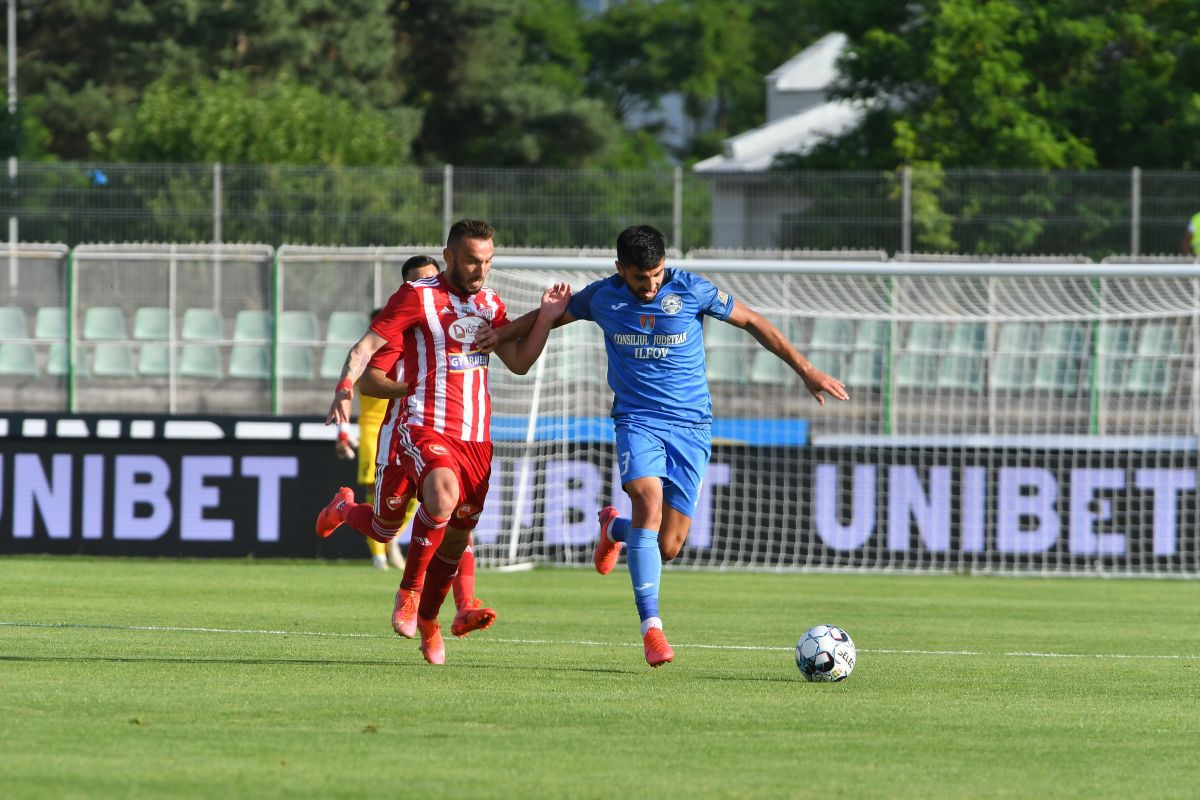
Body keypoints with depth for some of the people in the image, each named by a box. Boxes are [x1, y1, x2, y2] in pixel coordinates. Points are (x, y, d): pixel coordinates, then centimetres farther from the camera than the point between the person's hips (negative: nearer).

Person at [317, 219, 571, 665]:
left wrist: (545, 319, 0)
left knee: (457, 536, 5)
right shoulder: (418, 297, -5)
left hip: (475, 437, 6)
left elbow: (519, 362, 14)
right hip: (424, 425, -6)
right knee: (443, 495, -32)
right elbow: (366, 347, -8)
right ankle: (409, 592, -8)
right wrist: (345, 388, -26)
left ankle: (427, 620, 29)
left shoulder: (490, 304, 14)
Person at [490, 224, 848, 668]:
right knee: (649, 498, -29)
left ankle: (615, 528, 34)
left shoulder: (691, 290, -6)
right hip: (637, 420, 0)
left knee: (668, 546, -5)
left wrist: (807, 371, 7)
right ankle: (650, 625, -24)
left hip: (690, 426, 0)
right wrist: (493, 336, 13)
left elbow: (753, 322, 5)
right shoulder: (602, 297, -1)